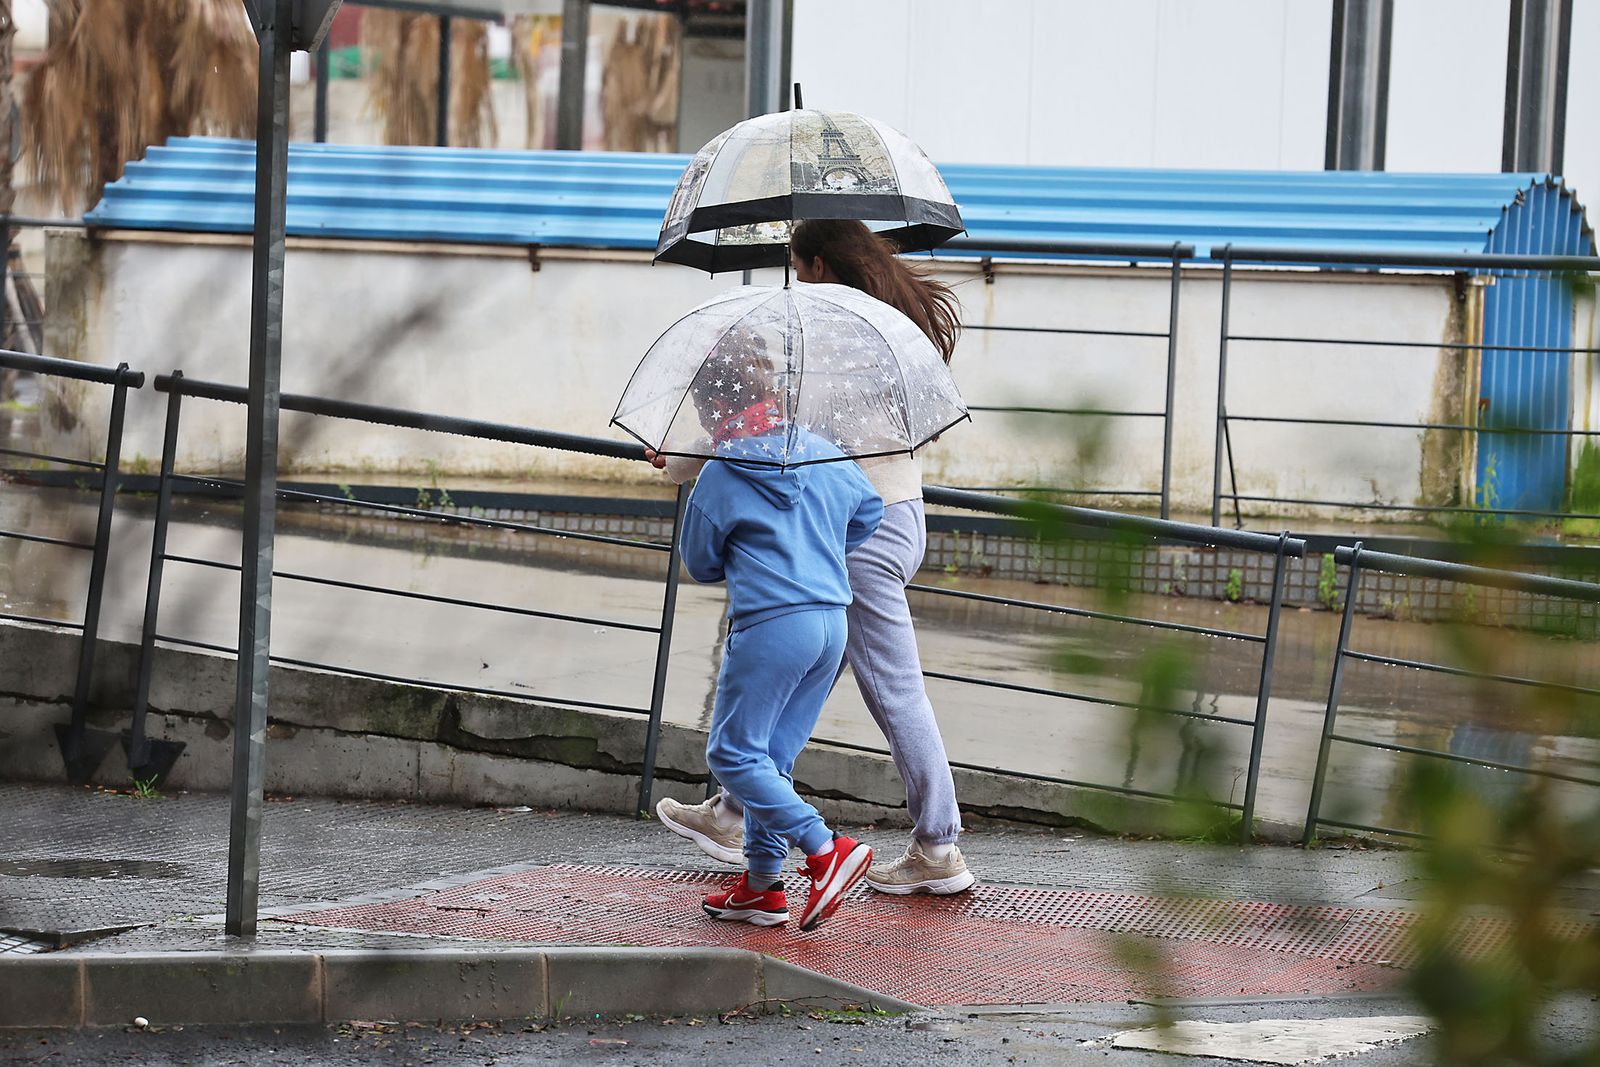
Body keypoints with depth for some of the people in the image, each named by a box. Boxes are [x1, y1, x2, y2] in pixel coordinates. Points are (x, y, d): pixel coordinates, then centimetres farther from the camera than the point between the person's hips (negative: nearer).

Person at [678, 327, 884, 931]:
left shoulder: (720, 477, -6)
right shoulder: (823, 454, 10)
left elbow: (700, 564, 4)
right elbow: (868, 512, 25)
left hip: (769, 625, -7)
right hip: (833, 621, 7)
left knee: (733, 753, -2)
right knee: (774, 755, 14)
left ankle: (826, 850, -16)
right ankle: (762, 885, 15)